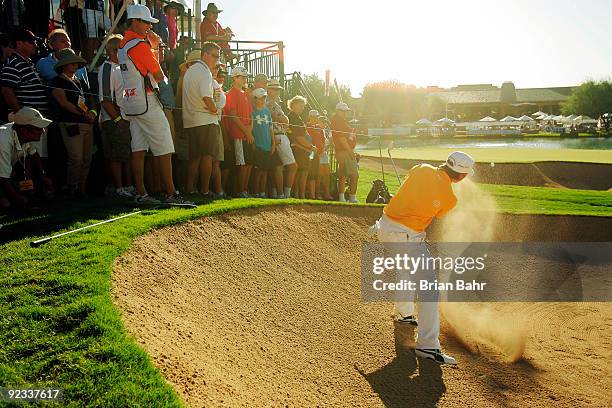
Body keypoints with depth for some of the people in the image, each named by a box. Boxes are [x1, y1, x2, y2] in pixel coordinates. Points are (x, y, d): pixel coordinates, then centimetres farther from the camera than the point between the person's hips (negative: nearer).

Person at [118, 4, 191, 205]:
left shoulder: (122, 46, 17)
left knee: (138, 149, 7)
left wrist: (154, 47, 14)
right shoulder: (139, 44, -12)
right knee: (164, 150, -6)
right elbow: (159, 75, -11)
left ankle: (141, 194, 7)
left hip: (131, 102, 10)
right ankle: (170, 194, -4)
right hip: (146, 102, -10)